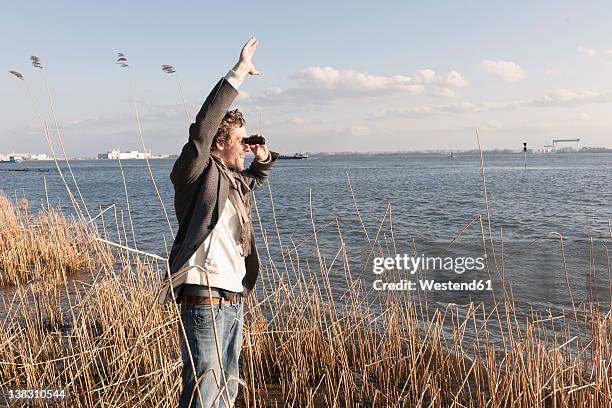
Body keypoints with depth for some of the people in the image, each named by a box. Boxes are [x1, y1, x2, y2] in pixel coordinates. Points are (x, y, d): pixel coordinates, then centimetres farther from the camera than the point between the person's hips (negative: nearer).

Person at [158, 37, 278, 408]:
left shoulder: (234, 180, 14)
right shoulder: (199, 173, -8)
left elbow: (254, 179, 37)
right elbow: (203, 128, -24)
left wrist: (263, 159, 13)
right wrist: (238, 73, -21)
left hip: (234, 301, 9)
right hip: (205, 299, -9)